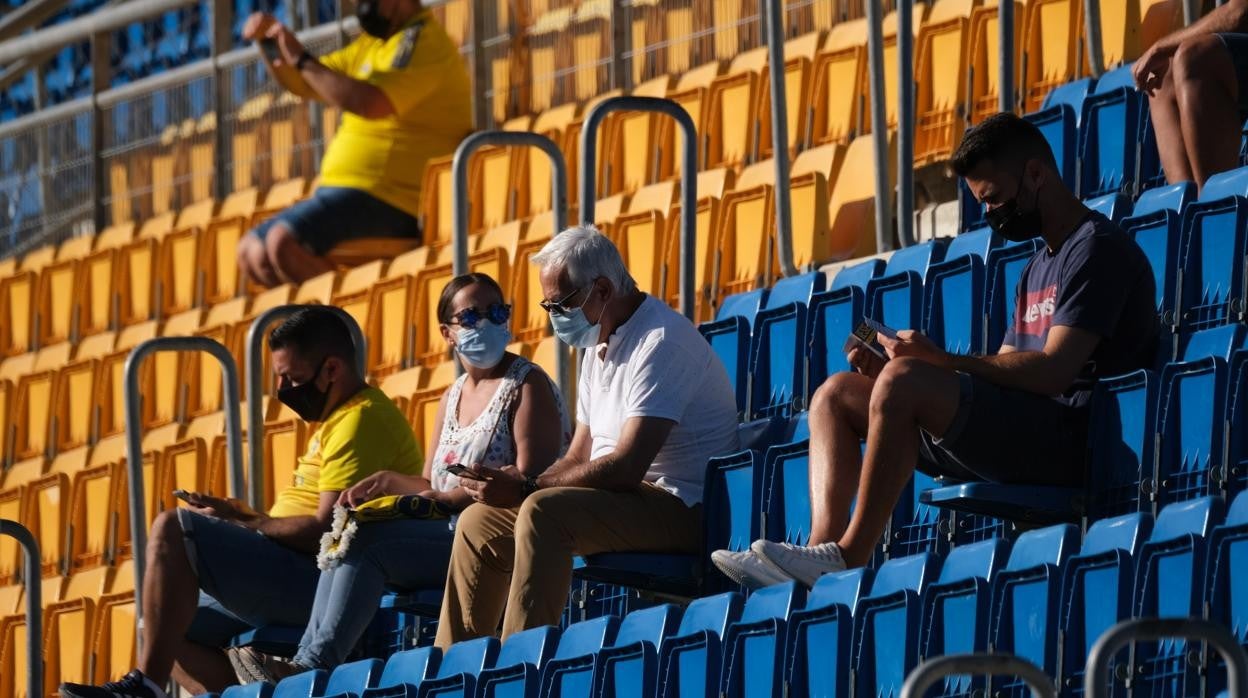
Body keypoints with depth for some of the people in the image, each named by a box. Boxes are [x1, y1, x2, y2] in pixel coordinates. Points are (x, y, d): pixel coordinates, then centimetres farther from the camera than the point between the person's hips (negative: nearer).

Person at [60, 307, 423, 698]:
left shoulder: (361, 421, -12)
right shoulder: (337, 419, 23)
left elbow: (324, 530, -20)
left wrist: (241, 523, -10)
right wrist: (241, 516, 7)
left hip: (319, 584, -12)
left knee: (171, 531, -19)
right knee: (169, 631, 16)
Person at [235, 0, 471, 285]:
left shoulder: (423, 40, -11)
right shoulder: (371, 45, 20)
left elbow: (370, 103, -26)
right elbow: (300, 83, 27)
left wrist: (302, 59, -17)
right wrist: (268, 40, 9)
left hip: (387, 201, -11)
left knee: (284, 241, -28)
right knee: (251, 251, 5)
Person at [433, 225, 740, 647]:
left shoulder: (659, 341, -16)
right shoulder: (599, 346, 16)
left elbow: (626, 467, -24)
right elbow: (579, 458, 16)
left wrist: (526, 488, -24)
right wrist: (512, 485, -4)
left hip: (681, 510, -10)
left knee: (543, 512, -32)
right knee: (479, 523, 7)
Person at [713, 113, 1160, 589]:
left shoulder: (1097, 247, -4)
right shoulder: (1039, 268, 26)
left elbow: (1053, 370, -17)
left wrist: (939, 361, -17)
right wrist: (888, 371, 4)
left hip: (1067, 441, -10)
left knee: (904, 381, -29)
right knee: (837, 394, 7)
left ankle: (849, 556, -25)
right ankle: (822, 547, -17)